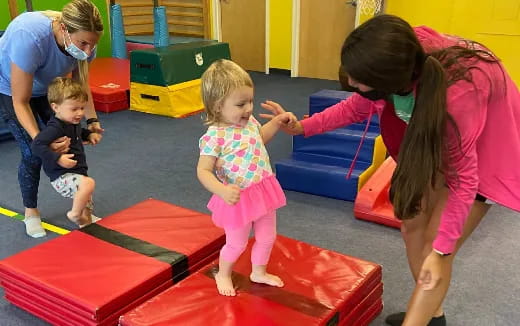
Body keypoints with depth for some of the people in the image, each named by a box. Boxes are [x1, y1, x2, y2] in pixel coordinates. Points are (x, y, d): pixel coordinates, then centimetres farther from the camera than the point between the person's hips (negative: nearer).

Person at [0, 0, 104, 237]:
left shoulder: (82, 39, -27)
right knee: (33, 153, -9)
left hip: (47, 88, 5)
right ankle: (31, 212, 13)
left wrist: (91, 120, -20)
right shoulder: (30, 37, -43)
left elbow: (80, 83, -8)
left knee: (66, 143, -5)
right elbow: (20, 102, -33)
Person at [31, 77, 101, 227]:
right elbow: (36, 145, -31)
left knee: (87, 203, 22)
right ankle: (75, 214, -13)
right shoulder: (54, 128, -23)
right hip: (62, 177, -10)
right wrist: (58, 158, -34)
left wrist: (89, 134, 13)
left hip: (77, 173, 10)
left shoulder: (74, 123, 8)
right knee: (89, 183, -35)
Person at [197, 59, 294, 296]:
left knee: (267, 237, 22)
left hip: (263, 192, 7)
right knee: (237, 244, 14)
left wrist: (278, 121, 8)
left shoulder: (249, 122, -1)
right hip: (239, 199, -7)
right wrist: (222, 191, -39)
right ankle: (223, 275, 44)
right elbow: (203, 171, -25)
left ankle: (259, 272, 49)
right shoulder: (215, 136, -25)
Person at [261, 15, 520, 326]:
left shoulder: (455, 97, -42)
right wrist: (302, 127, -14)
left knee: (436, 246, -5)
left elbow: (463, 177, -28)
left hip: (485, 143, -6)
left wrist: (441, 250, -21)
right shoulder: (400, 62, -25)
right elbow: (358, 106, -5)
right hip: (435, 131, 7)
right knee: (412, 222, 10)